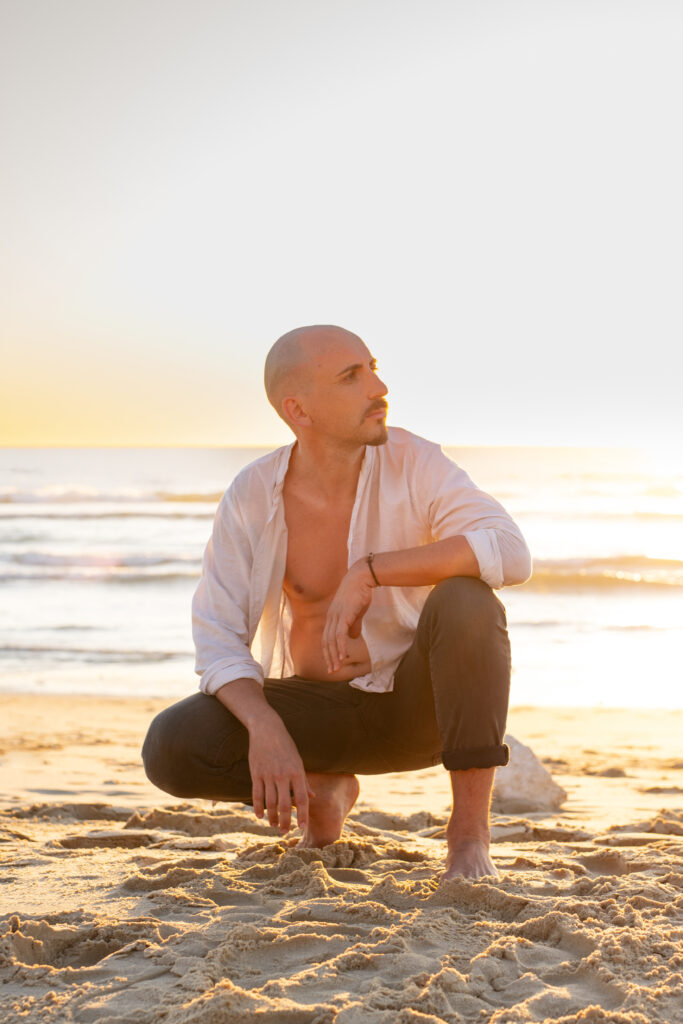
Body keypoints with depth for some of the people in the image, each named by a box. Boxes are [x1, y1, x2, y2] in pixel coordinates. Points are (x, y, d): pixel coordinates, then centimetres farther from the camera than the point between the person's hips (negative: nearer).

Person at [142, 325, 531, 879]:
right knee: (171, 746, -22)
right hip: (318, 709, 2)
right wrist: (266, 729, -31)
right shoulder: (251, 495, -10)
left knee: (467, 602, -33)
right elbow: (218, 638, -12)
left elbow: (510, 552, -31)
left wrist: (370, 571, -36)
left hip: (418, 705, -2)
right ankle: (324, 790, 8)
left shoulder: (413, 463, -15)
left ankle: (470, 831, -22)